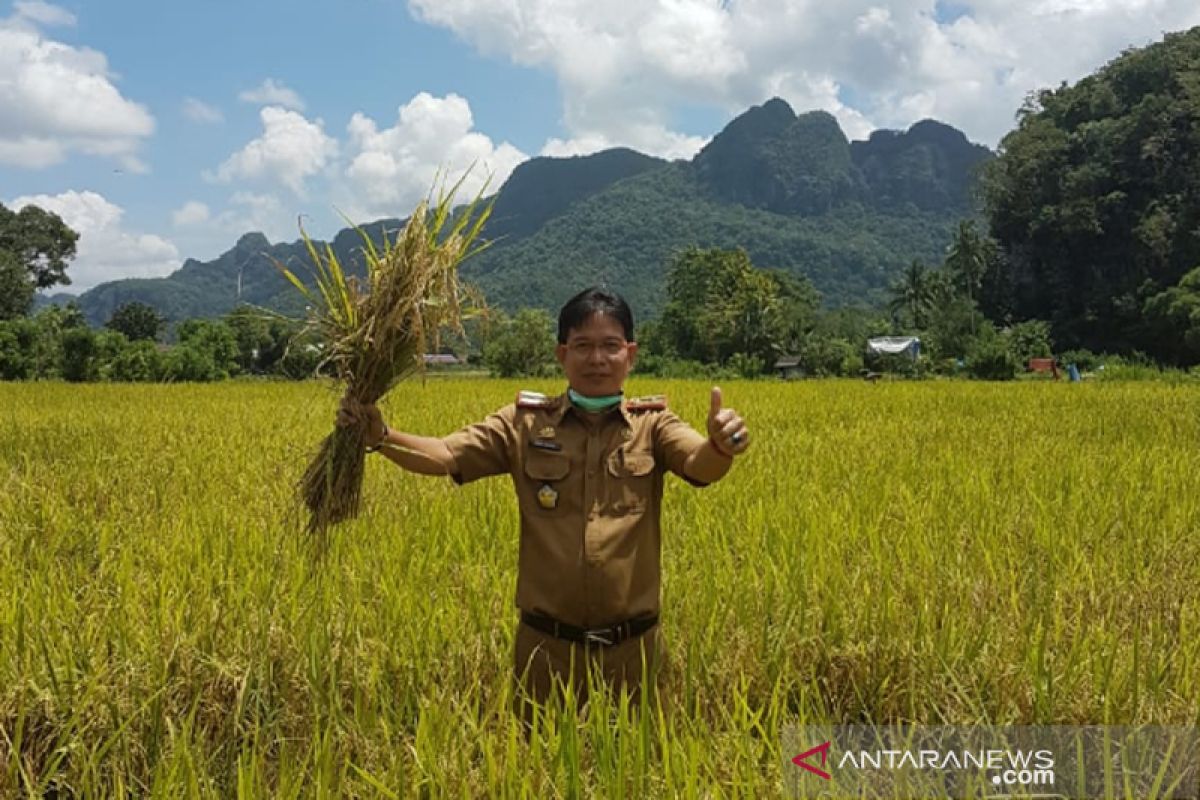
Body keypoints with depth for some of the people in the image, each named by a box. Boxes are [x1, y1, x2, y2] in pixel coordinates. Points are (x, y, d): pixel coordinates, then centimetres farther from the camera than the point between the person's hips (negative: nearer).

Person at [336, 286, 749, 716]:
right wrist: (380, 436, -28)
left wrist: (721, 446, -42)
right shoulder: (524, 423, 0)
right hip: (546, 645, 0)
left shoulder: (652, 424, -1)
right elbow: (444, 455, -9)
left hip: (631, 646, 0)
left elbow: (700, 464, -18)